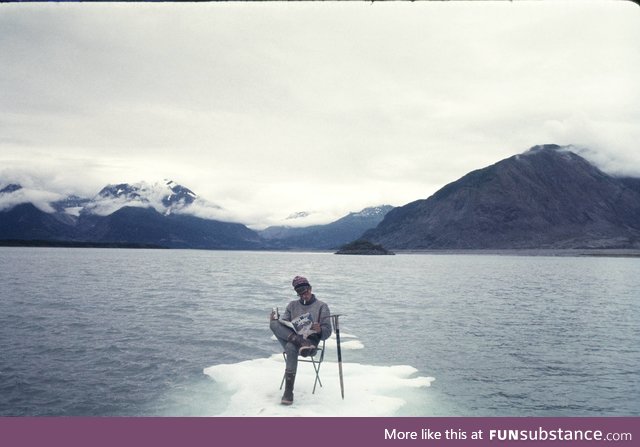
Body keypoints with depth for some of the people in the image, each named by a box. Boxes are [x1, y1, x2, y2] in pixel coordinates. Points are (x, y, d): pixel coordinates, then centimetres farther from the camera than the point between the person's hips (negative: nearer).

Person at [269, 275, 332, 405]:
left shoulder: (321, 306, 10)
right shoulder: (292, 305, 20)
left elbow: (327, 333, 4)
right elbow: (283, 324, 12)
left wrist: (319, 330, -20)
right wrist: (276, 320, -11)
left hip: (311, 340, -3)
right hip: (291, 338, 3)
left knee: (291, 347, -38)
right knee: (274, 324, -25)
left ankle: (288, 392, -37)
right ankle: (301, 343, -39)